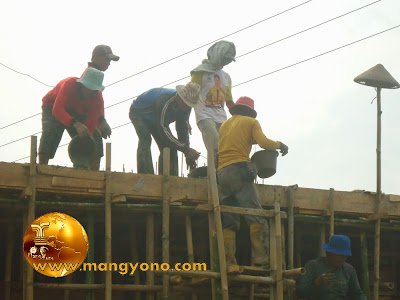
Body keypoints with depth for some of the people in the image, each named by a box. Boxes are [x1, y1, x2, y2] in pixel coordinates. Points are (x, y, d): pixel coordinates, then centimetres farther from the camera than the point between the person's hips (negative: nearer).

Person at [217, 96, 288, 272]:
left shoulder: (225, 124, 28)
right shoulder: (251, 122, 11)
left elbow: (220, 149, 22)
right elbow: (263, 142, -4)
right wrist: (280, 145, 13)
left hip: (221, 172, 6)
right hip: (239, 169, -6)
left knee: (229, 222, 1)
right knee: (255, 215, -10)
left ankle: (229, 263, -9)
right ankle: (260, 257, -23)